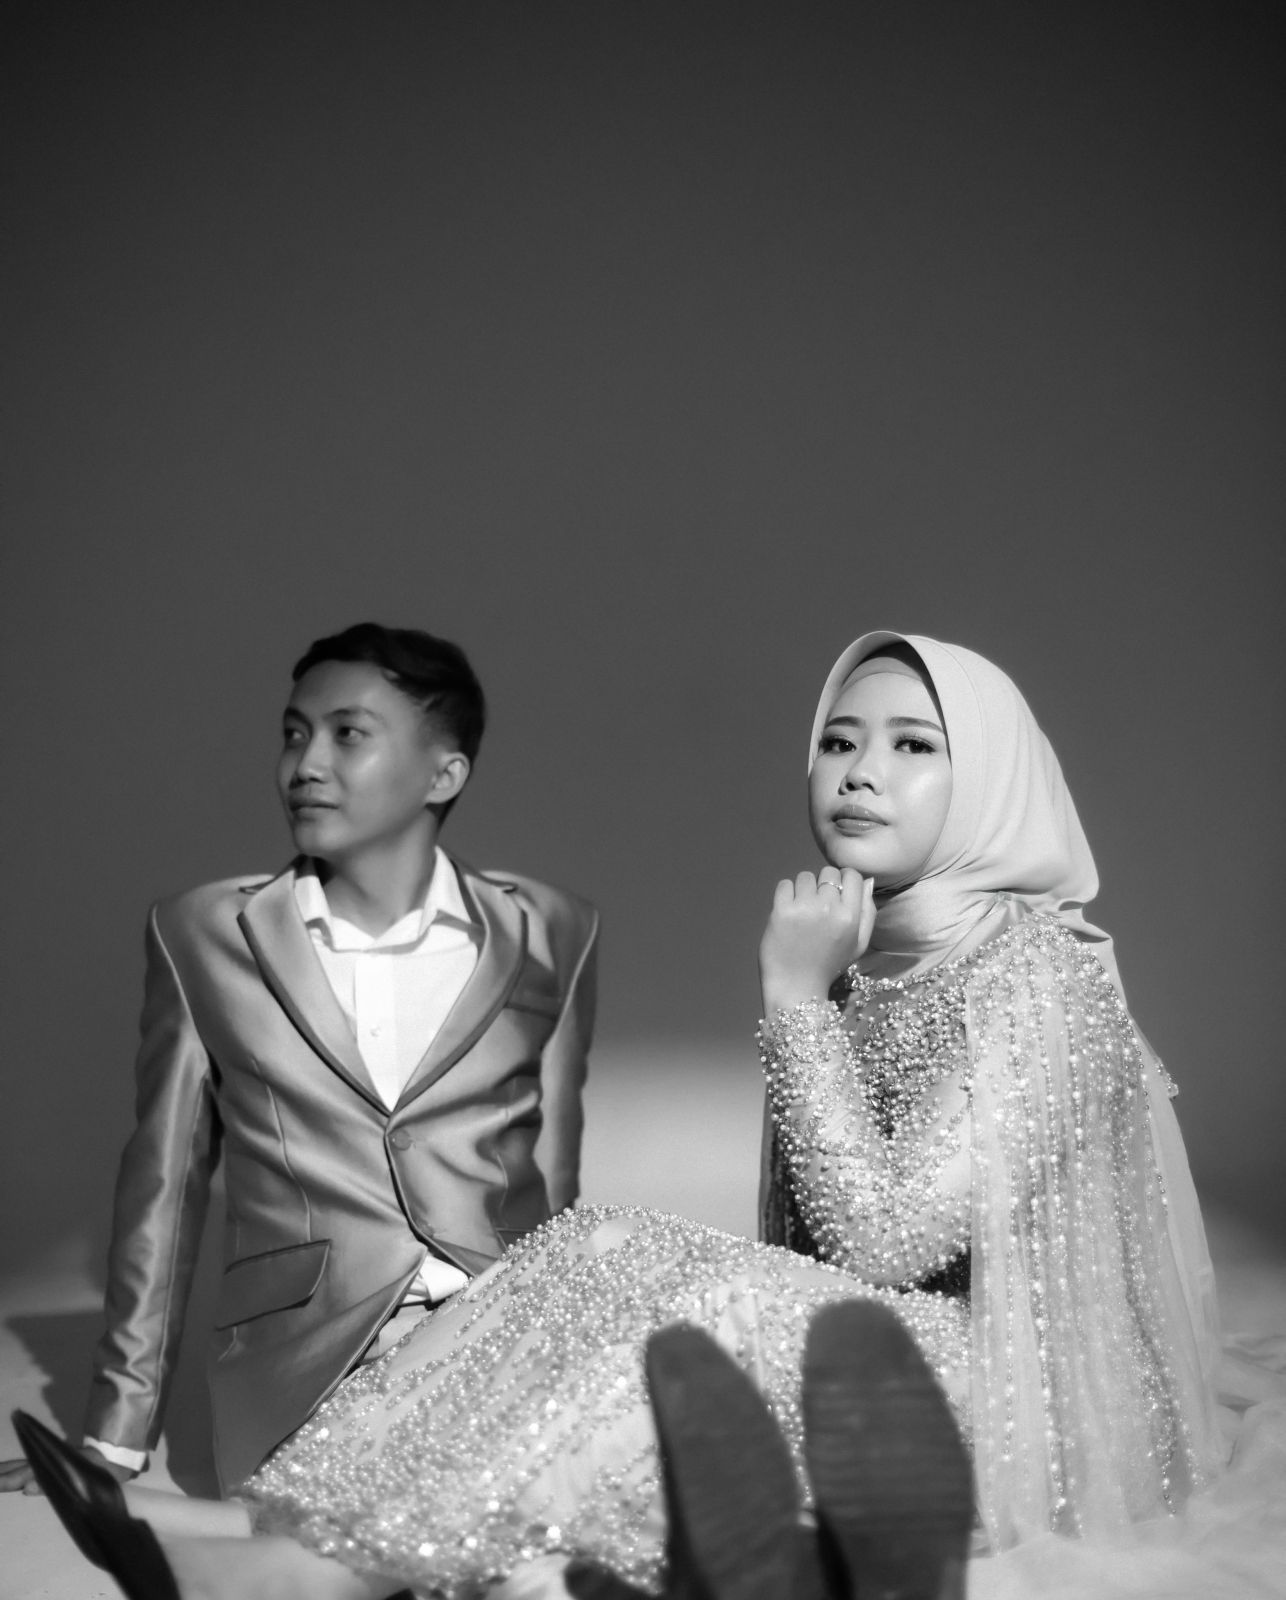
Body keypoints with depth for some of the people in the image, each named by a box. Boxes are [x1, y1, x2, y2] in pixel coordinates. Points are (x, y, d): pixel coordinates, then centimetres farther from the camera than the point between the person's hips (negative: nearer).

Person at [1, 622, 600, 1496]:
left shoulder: (551, 933, 9)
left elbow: (553, 1182, 12)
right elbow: (163, 1184, 12)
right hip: (301, 1365, 0)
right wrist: (117, 1435, 10)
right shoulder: (202, 934, 8)